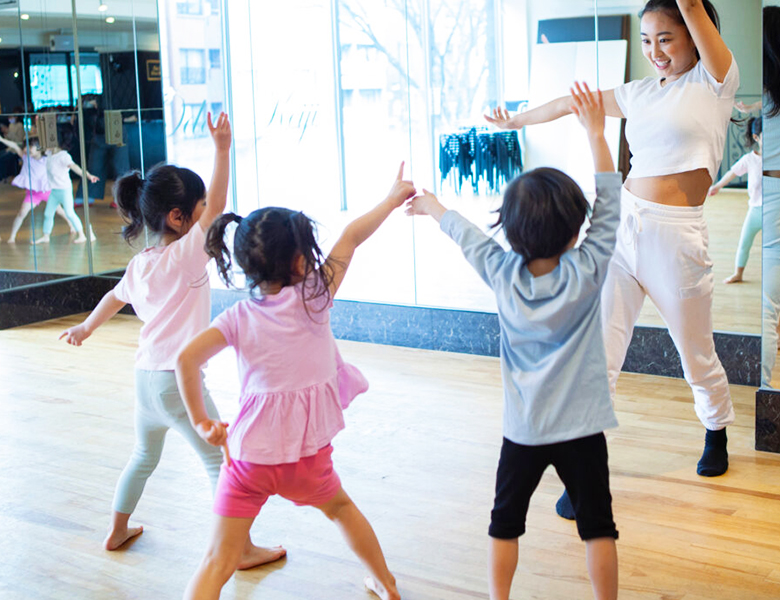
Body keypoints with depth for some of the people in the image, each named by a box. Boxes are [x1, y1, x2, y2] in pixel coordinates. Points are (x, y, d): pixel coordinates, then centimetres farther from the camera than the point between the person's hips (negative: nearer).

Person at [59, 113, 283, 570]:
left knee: (144, 457, 27)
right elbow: (217, 206, -22)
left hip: (145, 378, 8)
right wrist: (222, 148, -21)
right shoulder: (186, 255, -15)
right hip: (178, 380, -8)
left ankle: (118, 531, 41)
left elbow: (115, 298, 25)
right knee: (221, 464, 2)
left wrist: (86, 328, 43)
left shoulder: (139, 264, 8)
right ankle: (243, 549, 7)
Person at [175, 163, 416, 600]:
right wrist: (394, 198, 12)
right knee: (339, 505, 32)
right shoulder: (312, 299, -7)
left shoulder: (239, 317, -2)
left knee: (219, 563, 1)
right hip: (306, 455, 0)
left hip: (248, 455, 0)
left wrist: (201, 421, -2)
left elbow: (187, 359, -13)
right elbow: (351, 238, 0)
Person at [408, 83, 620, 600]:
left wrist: (434, 206, 28)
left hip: (523, 429, 2)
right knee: (597, 523, 10)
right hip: (581, 426, -2)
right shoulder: (586, 273, -15)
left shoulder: (503, 274, -9)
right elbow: (610, 207, -8)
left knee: (506, 520, 17)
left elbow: (467, 234, 9)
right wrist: (595, 132, -3)